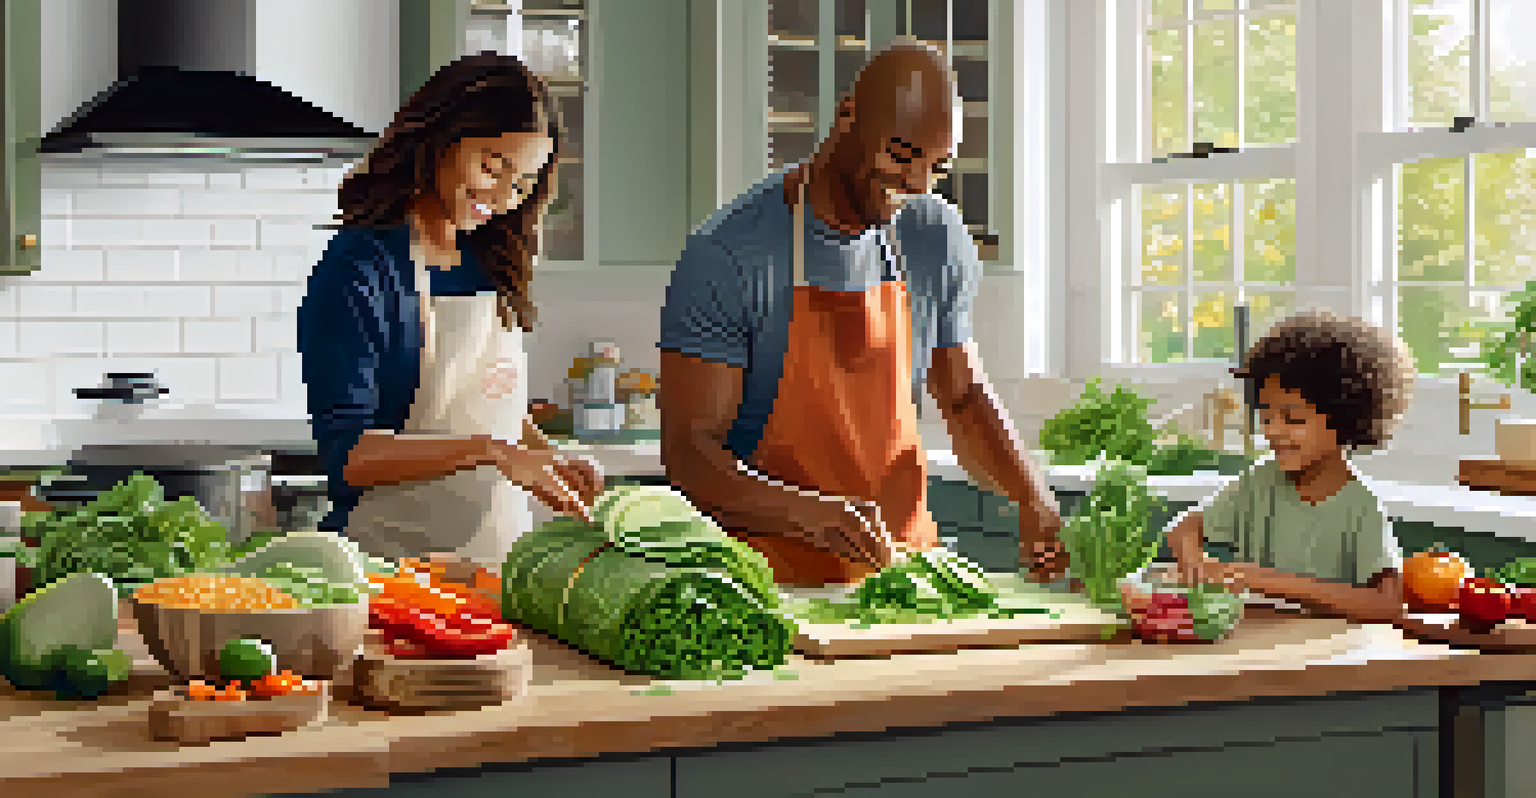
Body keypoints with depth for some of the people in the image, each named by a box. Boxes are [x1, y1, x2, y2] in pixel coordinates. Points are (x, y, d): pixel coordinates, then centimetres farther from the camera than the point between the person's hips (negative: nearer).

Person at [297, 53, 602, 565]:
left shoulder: (490, 267, 13)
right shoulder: (361, 268, -8)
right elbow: (346, 454, -15)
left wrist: (552, 463, 8)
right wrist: (488, 450, -21)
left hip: (501, 552, 6)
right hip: (393, 557, -6)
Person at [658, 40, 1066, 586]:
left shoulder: (940, 243, 6)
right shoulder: (728, 256, -13)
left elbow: (964, 397, 18)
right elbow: (687, 451, -16)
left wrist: (1033, 500, 0)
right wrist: (805, 511, -33)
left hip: (899, 559, 5)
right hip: (769, 577, -5)